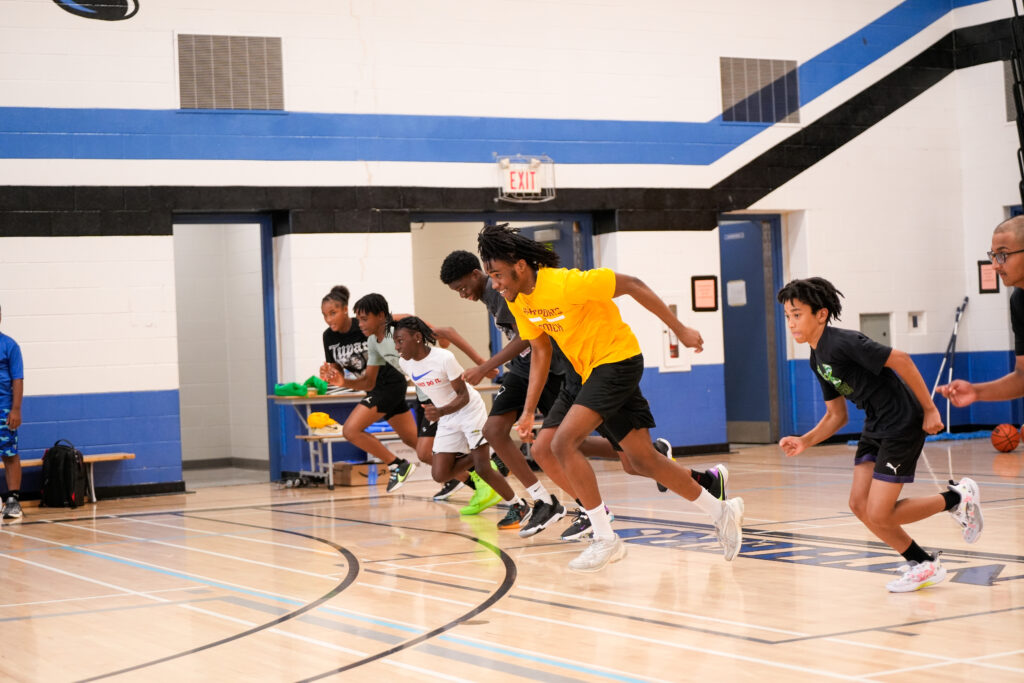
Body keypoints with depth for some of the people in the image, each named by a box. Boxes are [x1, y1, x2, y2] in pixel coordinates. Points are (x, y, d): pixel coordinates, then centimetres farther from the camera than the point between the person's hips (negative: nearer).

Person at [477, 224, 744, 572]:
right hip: (589, 371, 8)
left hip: (618, 360, -8)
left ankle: (605, 540, -12)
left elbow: (631, 285, -19)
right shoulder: (517, 301, -1)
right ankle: (722, 511, 25)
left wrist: (680, 329, -15)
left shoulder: (564, 283, -26)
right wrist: (528, 411, 8)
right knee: (643, 459, 10)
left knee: (563, 442, -20)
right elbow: (540, 352, 12)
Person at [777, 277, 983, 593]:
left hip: (903, 423, -9)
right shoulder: (817, 360, 9)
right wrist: (805, 441, -2)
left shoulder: (842, 343, -21)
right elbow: (836, 415, 14)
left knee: (878, 515, -10)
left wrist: (930, 409, -22)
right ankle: (924, 565, 16)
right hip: (875, 426, 9)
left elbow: (900, 359, -25)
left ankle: (957, 498, 10)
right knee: (859, 505, 2)